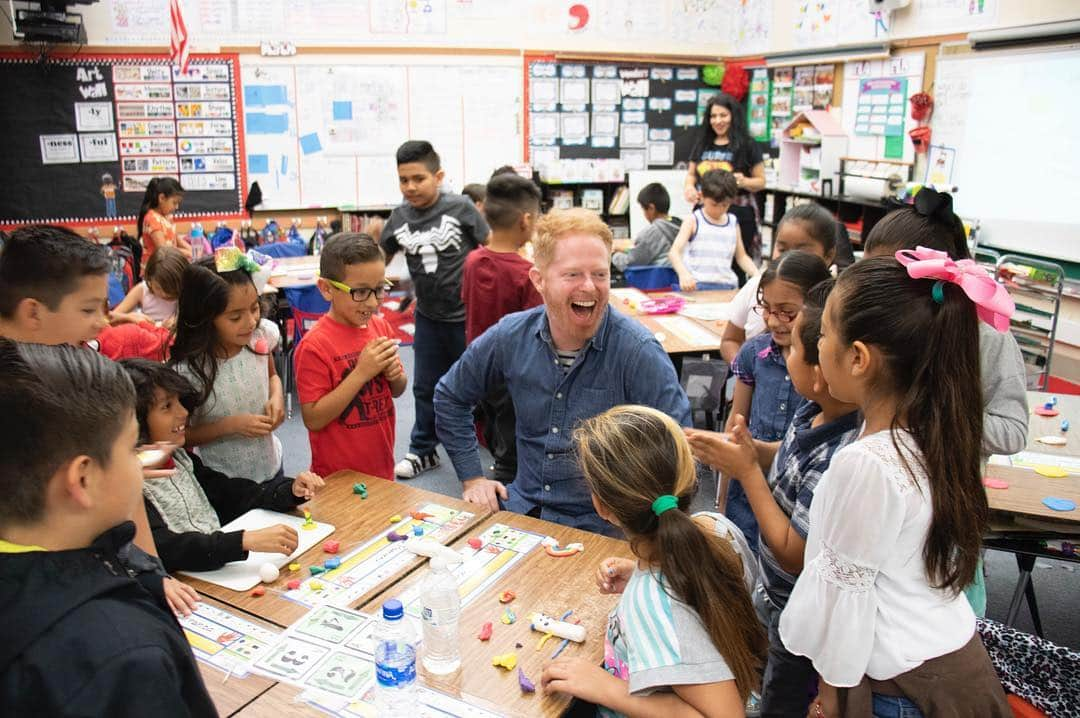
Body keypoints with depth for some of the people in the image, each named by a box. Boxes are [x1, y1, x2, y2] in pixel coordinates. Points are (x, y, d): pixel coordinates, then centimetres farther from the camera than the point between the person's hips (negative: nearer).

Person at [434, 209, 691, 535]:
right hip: (523, 507, 2)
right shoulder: (510, 337, -3)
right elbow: (450, 397, 13)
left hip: (603, 527, -1)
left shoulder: (639, 352, -17)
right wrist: (472, 478, 9)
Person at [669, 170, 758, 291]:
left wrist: (757, 276, 5)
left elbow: (741, 256, 23)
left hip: (727, 286, 4)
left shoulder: (733, 223, 15)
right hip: (696, 285, -4)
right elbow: (674, 252, -10)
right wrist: (683, 274, -29)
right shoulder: (694, 221, 1)